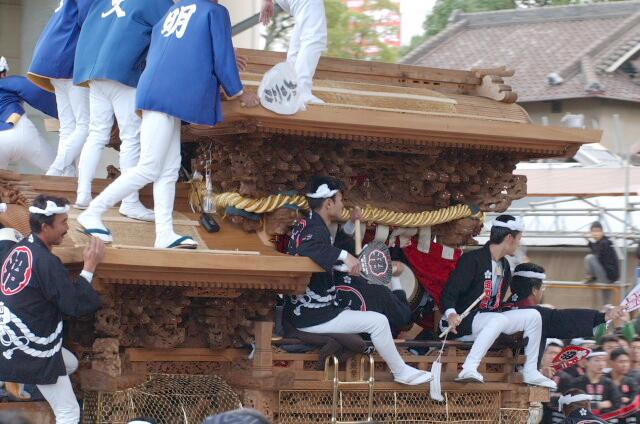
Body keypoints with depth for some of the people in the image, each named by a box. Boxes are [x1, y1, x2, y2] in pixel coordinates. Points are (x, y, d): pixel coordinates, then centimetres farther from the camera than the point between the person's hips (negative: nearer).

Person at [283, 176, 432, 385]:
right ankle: (402, 373, 3)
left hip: (300, 311, 11)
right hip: (313, 316, -11)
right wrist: (343, 255, -44)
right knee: (378, 321, -10)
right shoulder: (317, 229, -18)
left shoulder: (305, 224, 12)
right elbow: (306, 248, -40)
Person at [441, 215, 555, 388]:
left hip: (491, 317, 9)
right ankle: (468, 369, -47)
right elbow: (451, 291, -19)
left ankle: (530, 372, 2)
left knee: (533, 315, -2)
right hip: (466, 321, -9)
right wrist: (451, 313, -36)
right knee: (500, 320, -36)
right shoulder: (472, 259, -12)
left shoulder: (504, 265, 16)